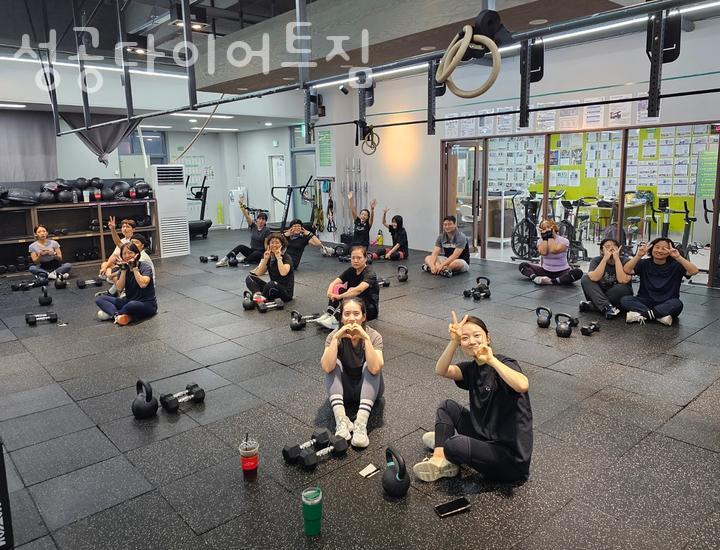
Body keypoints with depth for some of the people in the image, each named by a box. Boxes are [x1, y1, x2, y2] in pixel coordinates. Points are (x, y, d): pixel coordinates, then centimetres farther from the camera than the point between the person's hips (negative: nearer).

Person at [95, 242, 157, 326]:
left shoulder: (145, 267, -8)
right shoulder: (124, 268, 7)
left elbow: (143, 284, -27)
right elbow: (119, 289, -6)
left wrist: (134, 267, -21)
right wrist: (123, 269, -13)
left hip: (147, 304, -6)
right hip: (129, 301, 6)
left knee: (132, 305, -40)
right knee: (99, 299, -4)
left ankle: (111, 312, -11)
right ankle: (118, 315, -27)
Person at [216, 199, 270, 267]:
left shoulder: (266, 230, -8)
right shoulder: (253, 226, 3)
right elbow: (247, 216, -11)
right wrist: (242, 206, -25)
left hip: (261, 253, -4)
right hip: (252, 250, 4)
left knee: (255, 254, -38)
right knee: (241, 246, -23)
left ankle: (244, 260, -16)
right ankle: (224, 260, -28)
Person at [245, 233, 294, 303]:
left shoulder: (287, 257, -11)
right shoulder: (268, 256, 6)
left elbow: (283, 273, -32)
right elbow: (259, 273, -5)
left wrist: (279, 257, -26)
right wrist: (265, 259, -15)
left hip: (286, 291, -6)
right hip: (273, 288, 7)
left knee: (271, 285, -38)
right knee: (250, 278, -10)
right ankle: (258, 295, -38)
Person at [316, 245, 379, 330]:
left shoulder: (370, 274, -21)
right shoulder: (350, 271, -1)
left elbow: (359, 289, -39)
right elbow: (334, 283, -11)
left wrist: (339, 297, -42)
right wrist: (330, 293, -33)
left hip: (370, 308, -6)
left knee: (352, 291, -33)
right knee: (338, 287, -13)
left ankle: (337, 320, -36)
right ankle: (329, 314, -23)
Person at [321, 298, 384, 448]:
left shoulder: (374, 336, -18)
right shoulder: (334, 336, -15)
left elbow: (375, 368, -36)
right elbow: (327, 367, -32)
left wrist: (365, 338, -39)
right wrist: (336, 338, -35)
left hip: (368, 388, -1)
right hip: (343, 389, 1)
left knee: (370, 366, -30)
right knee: (334, 363, -26)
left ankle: (361, 422, -41)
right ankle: (341, 419, -39)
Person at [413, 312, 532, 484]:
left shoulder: (504, 364, -16)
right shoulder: (471, 369, 5)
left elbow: (522, 385, -39)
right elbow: (441, 371, -12)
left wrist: (491, 360, -36)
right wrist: (454, 341, -25)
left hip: (511, 455, -7)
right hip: (485, 436, 8)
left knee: (453, 446, -28)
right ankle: (438, 460, -3)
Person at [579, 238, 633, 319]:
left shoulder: (625, 261, -12)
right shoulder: (596, 260, -8)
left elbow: (622, 281, -30)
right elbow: (594, 278, -27)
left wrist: (616, 258, -28)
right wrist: (605, 259, -29)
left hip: (619, 299, -2)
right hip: (600, 295, 2)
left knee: (621, 287, -33)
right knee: (585, 278, -20)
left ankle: (590, 305, -21)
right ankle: (607, 307, -30)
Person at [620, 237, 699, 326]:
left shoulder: (675, 265, 0)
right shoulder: (644, 263, 2)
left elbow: (694, 271, -17)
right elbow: (626, 270, -14)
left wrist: (678, 257, -25)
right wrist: (638, 256, -24)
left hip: (667, 304, -1)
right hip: (645, 301, 1)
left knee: (677, 304, -35)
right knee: (625, 300, -26)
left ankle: (642, 314, -28)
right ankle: (661, 316, -31)